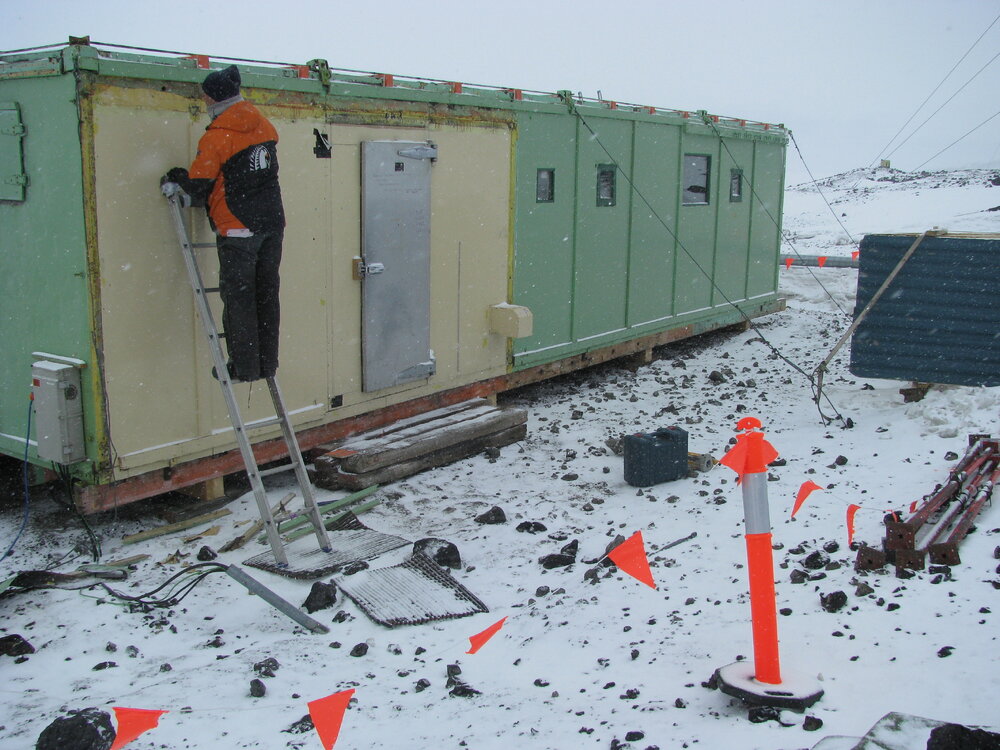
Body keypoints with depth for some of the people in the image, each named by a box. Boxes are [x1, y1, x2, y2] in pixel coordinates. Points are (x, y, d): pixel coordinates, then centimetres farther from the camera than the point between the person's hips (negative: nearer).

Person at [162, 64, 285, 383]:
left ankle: (244, 367, 4)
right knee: (266, 294, 11)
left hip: (238, 228, -7)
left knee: (238, 297, 1)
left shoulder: (218, 136, -12)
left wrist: (178, 179, 13)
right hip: (273, 222, 7)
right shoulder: (264, 126, 9)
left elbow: (200, 185, -9)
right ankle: (267, 363, 17)